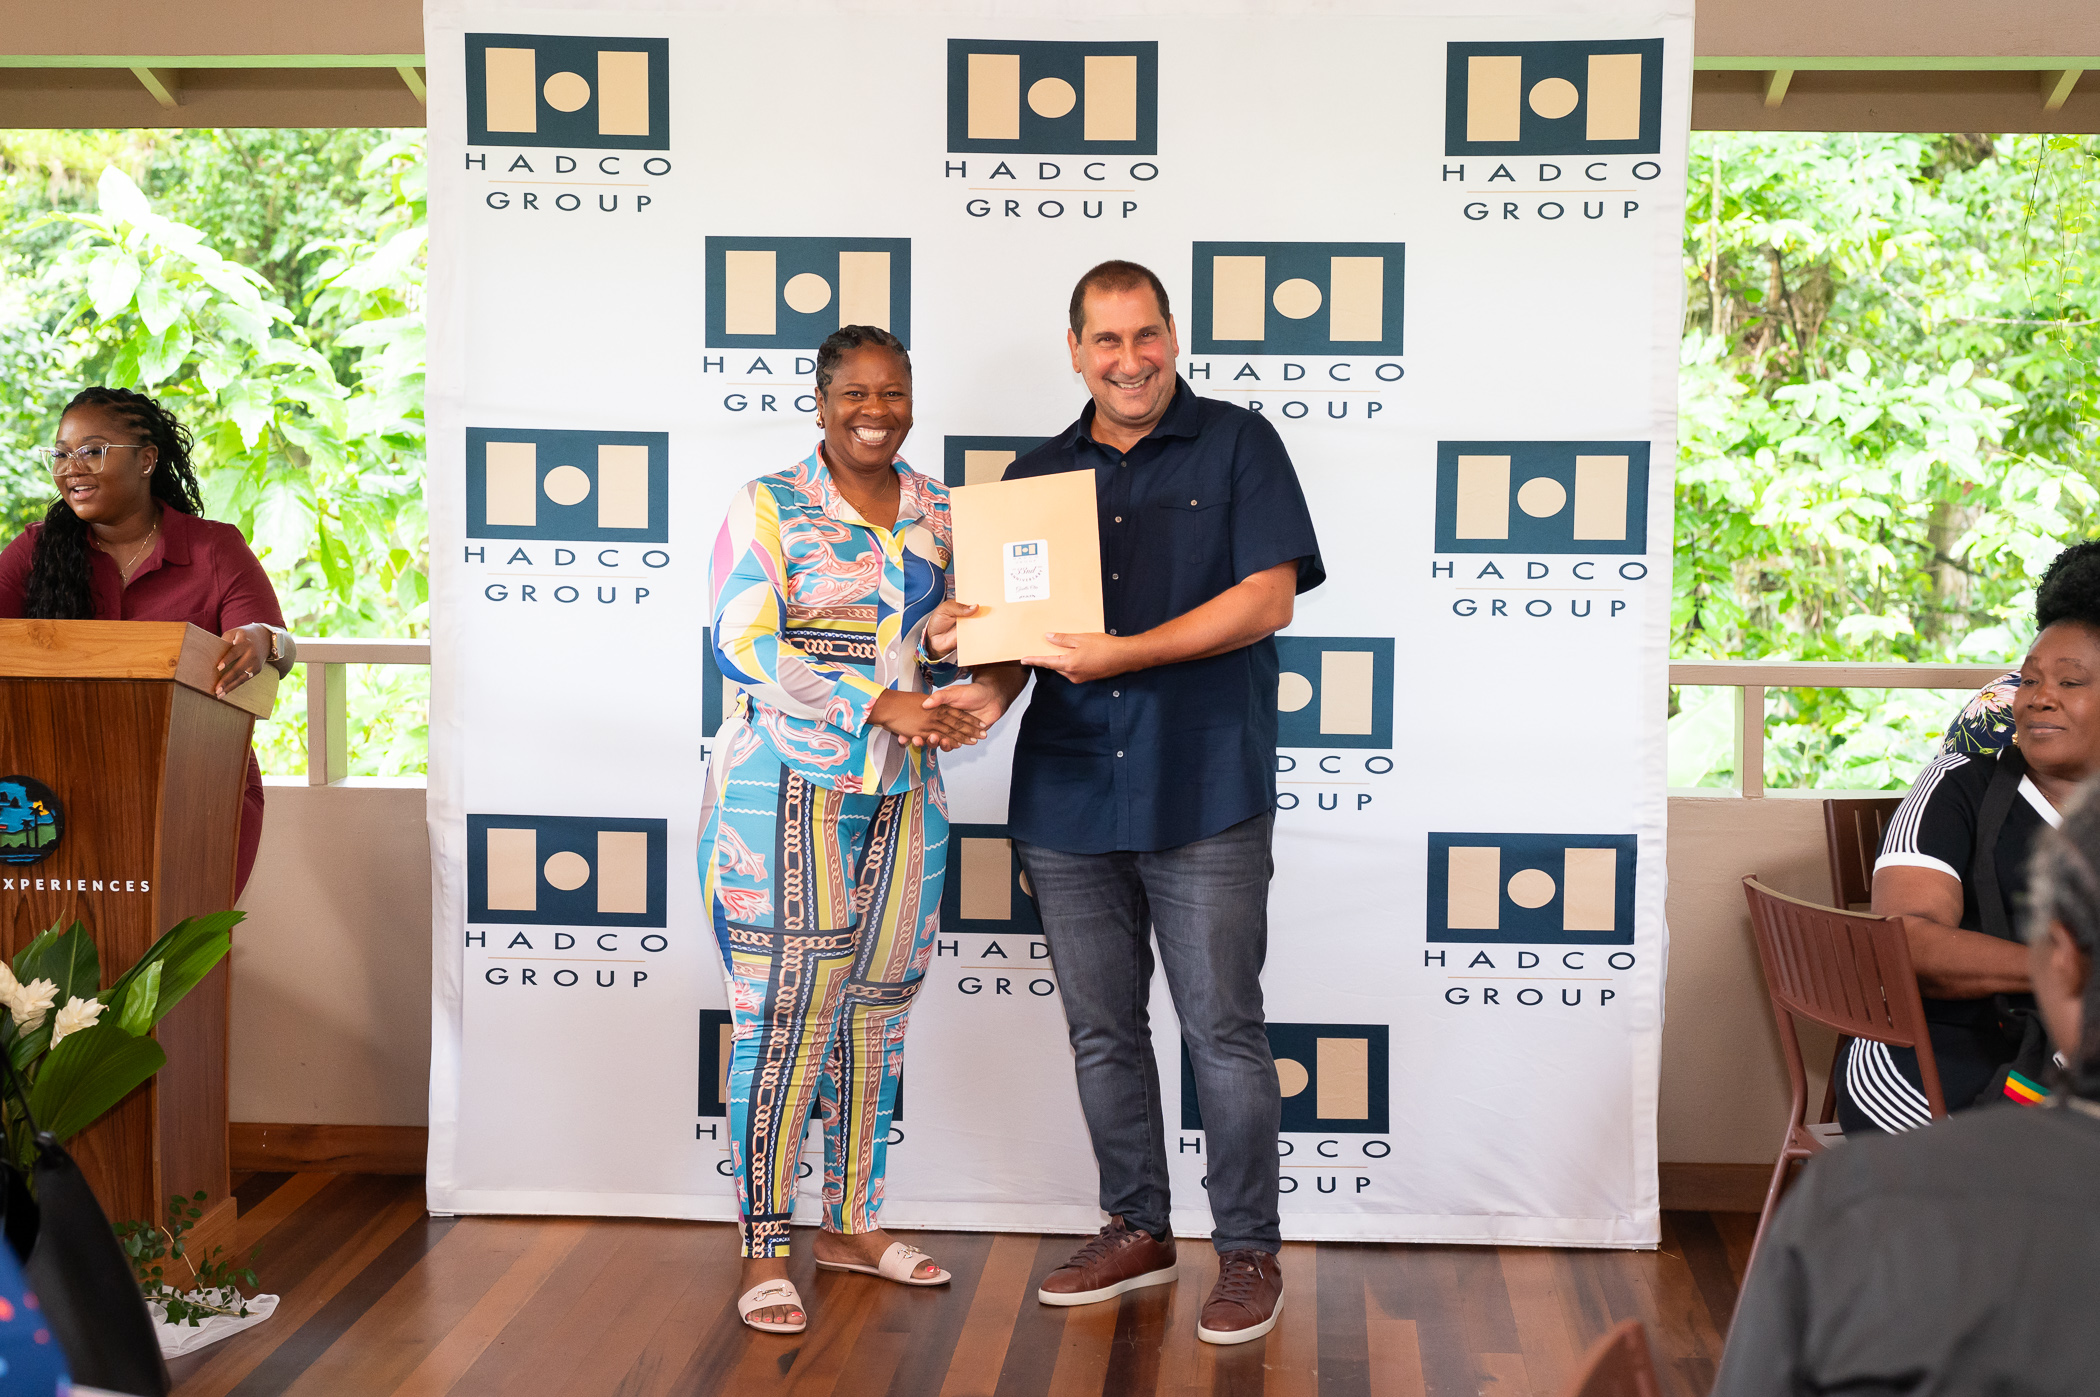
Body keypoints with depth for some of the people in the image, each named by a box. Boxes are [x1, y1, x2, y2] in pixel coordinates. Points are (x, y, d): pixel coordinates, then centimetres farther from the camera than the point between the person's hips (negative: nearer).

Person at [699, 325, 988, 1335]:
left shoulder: (934, 510, 12)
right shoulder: (768, 509, -5)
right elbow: (743, 645, -15)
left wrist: (943, 635, -5)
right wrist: (881, 704, -21)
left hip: (903, 794, 6)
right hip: (787, 792, -6)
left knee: (876, 1007, 10)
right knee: (783, 1017, -6)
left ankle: (851, 1223, 24)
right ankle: (763, 1251, 4)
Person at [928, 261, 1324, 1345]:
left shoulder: (1238, 446, 1)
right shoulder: (1035, 476, 14)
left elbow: (1269, 598, -10)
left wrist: (1120, 654, -17)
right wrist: (993, 688, -10)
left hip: (1203, 800, -4)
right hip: (1067, 800, 5)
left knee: (1222, 1032, 1)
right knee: (1101, 1033, 13)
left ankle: (1249, 1252, 14)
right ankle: (1136, 1231, 28)